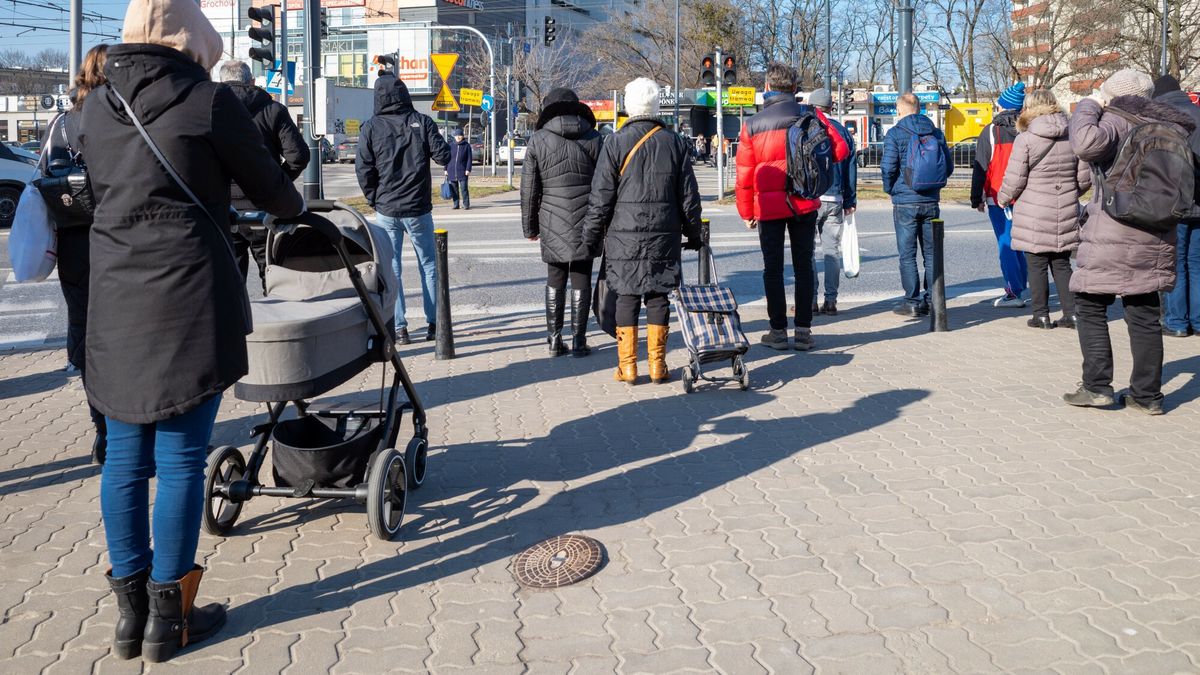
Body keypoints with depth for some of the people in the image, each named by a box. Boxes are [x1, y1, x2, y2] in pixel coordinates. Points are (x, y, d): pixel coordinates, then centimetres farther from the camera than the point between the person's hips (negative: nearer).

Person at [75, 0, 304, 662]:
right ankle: (168, 616, 10)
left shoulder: (95, 107, 10)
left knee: (125, 454, 11)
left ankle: (130, 609, 20)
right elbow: (267, 185, 4)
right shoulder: (209, 100, -6)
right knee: (180, 458, 2)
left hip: (115, 296, 6)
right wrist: (294, 206, 25)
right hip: (190, 293, -5)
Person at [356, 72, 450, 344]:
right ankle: (433, 323, 14)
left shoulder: (371, 127, -4)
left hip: (386, 210, 0)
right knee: (428, 266, 12)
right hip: (419, 209, 0)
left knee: (391, 268, 7)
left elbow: (363, 170, -6)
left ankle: (399, 328, 4)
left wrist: (374, 200, 7)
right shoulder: (422, 122, -5)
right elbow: (443, 156, -6)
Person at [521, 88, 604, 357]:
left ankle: (554, 339, 11)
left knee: (555, 280, 11)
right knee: (581, 280, 4)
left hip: (552, 223, 0)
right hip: (586, 221, 0)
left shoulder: (538, 140, 1)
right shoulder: (594, 138, 3)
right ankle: (578, 340, 6)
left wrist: (530, 226, 11)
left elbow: (529, 188, 2)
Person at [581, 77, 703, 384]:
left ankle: (627, 365, 5)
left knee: (626, 296, 4)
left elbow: (601, 196, -5)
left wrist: (591, 236, 2)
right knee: (658, 295, 8)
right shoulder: (675, 143, 3)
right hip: (664, 235, 2)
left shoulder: (616, 143, -5)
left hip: (624, 235, -2)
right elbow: (689, 195, 7)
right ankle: (657, 364, 11)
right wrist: (693, 233, 18)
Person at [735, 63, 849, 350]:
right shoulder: (810, 115, -3)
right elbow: (841, 149, -4)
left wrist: (746, 212, 8)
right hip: (804, 204, 1)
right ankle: (803, 331, 11)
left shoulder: (752, 125, -3)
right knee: (804, 265, 10)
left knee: (773, 268, 8)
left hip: (769, 206, -1)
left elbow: (744, 174, -2)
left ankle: (778, 331, 10)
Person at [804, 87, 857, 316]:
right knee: (832, 250, 7)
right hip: (836, 200, 4)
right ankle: (831, 300, 5)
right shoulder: (843, 132, 9)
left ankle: (810, 300, -2)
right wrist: (850, 201, 15)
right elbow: (851, 168, 11)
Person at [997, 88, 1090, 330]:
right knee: (1062, 264, 14)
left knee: (1037, 265, 5)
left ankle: (1041, 315, 8)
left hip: (1034, 215, -4)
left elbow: (1014, 180, -11)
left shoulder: (1025, 139, -10)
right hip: (1065, 215, 4)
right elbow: (1085, 179, 8)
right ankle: (1071, 313, 12)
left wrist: (1003, 199, 8)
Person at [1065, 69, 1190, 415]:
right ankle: (1147, 394, 13)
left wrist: (1089, 105, -15)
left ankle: (1097, 386, 1)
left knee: (1090, 307, 5)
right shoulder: (1167, 126, 11)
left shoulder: (1116, 120, -10)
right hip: (1155, 239, 6)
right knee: (1145, 314, 10)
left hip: (1113, 237, -6)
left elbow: (1086, 143, -29)